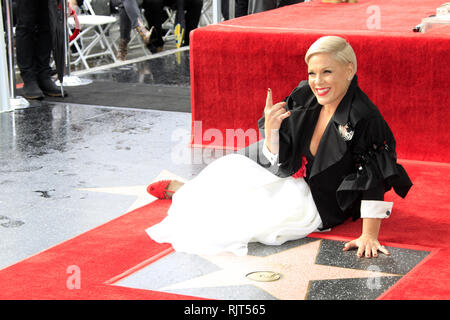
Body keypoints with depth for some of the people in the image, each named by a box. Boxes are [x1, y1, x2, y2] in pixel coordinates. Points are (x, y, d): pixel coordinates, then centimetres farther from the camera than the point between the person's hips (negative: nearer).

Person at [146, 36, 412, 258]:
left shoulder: (363, 118, -30)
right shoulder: (304, 97, -12)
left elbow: (375, 180, -28)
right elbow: (280, 163, -6)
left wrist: (369, 236, -30)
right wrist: (271, 129, -25)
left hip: (319, 206, -6)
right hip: (294, 183, 6)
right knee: (232, 166, 6)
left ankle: (184, 192, 20)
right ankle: (188, 192, 37)